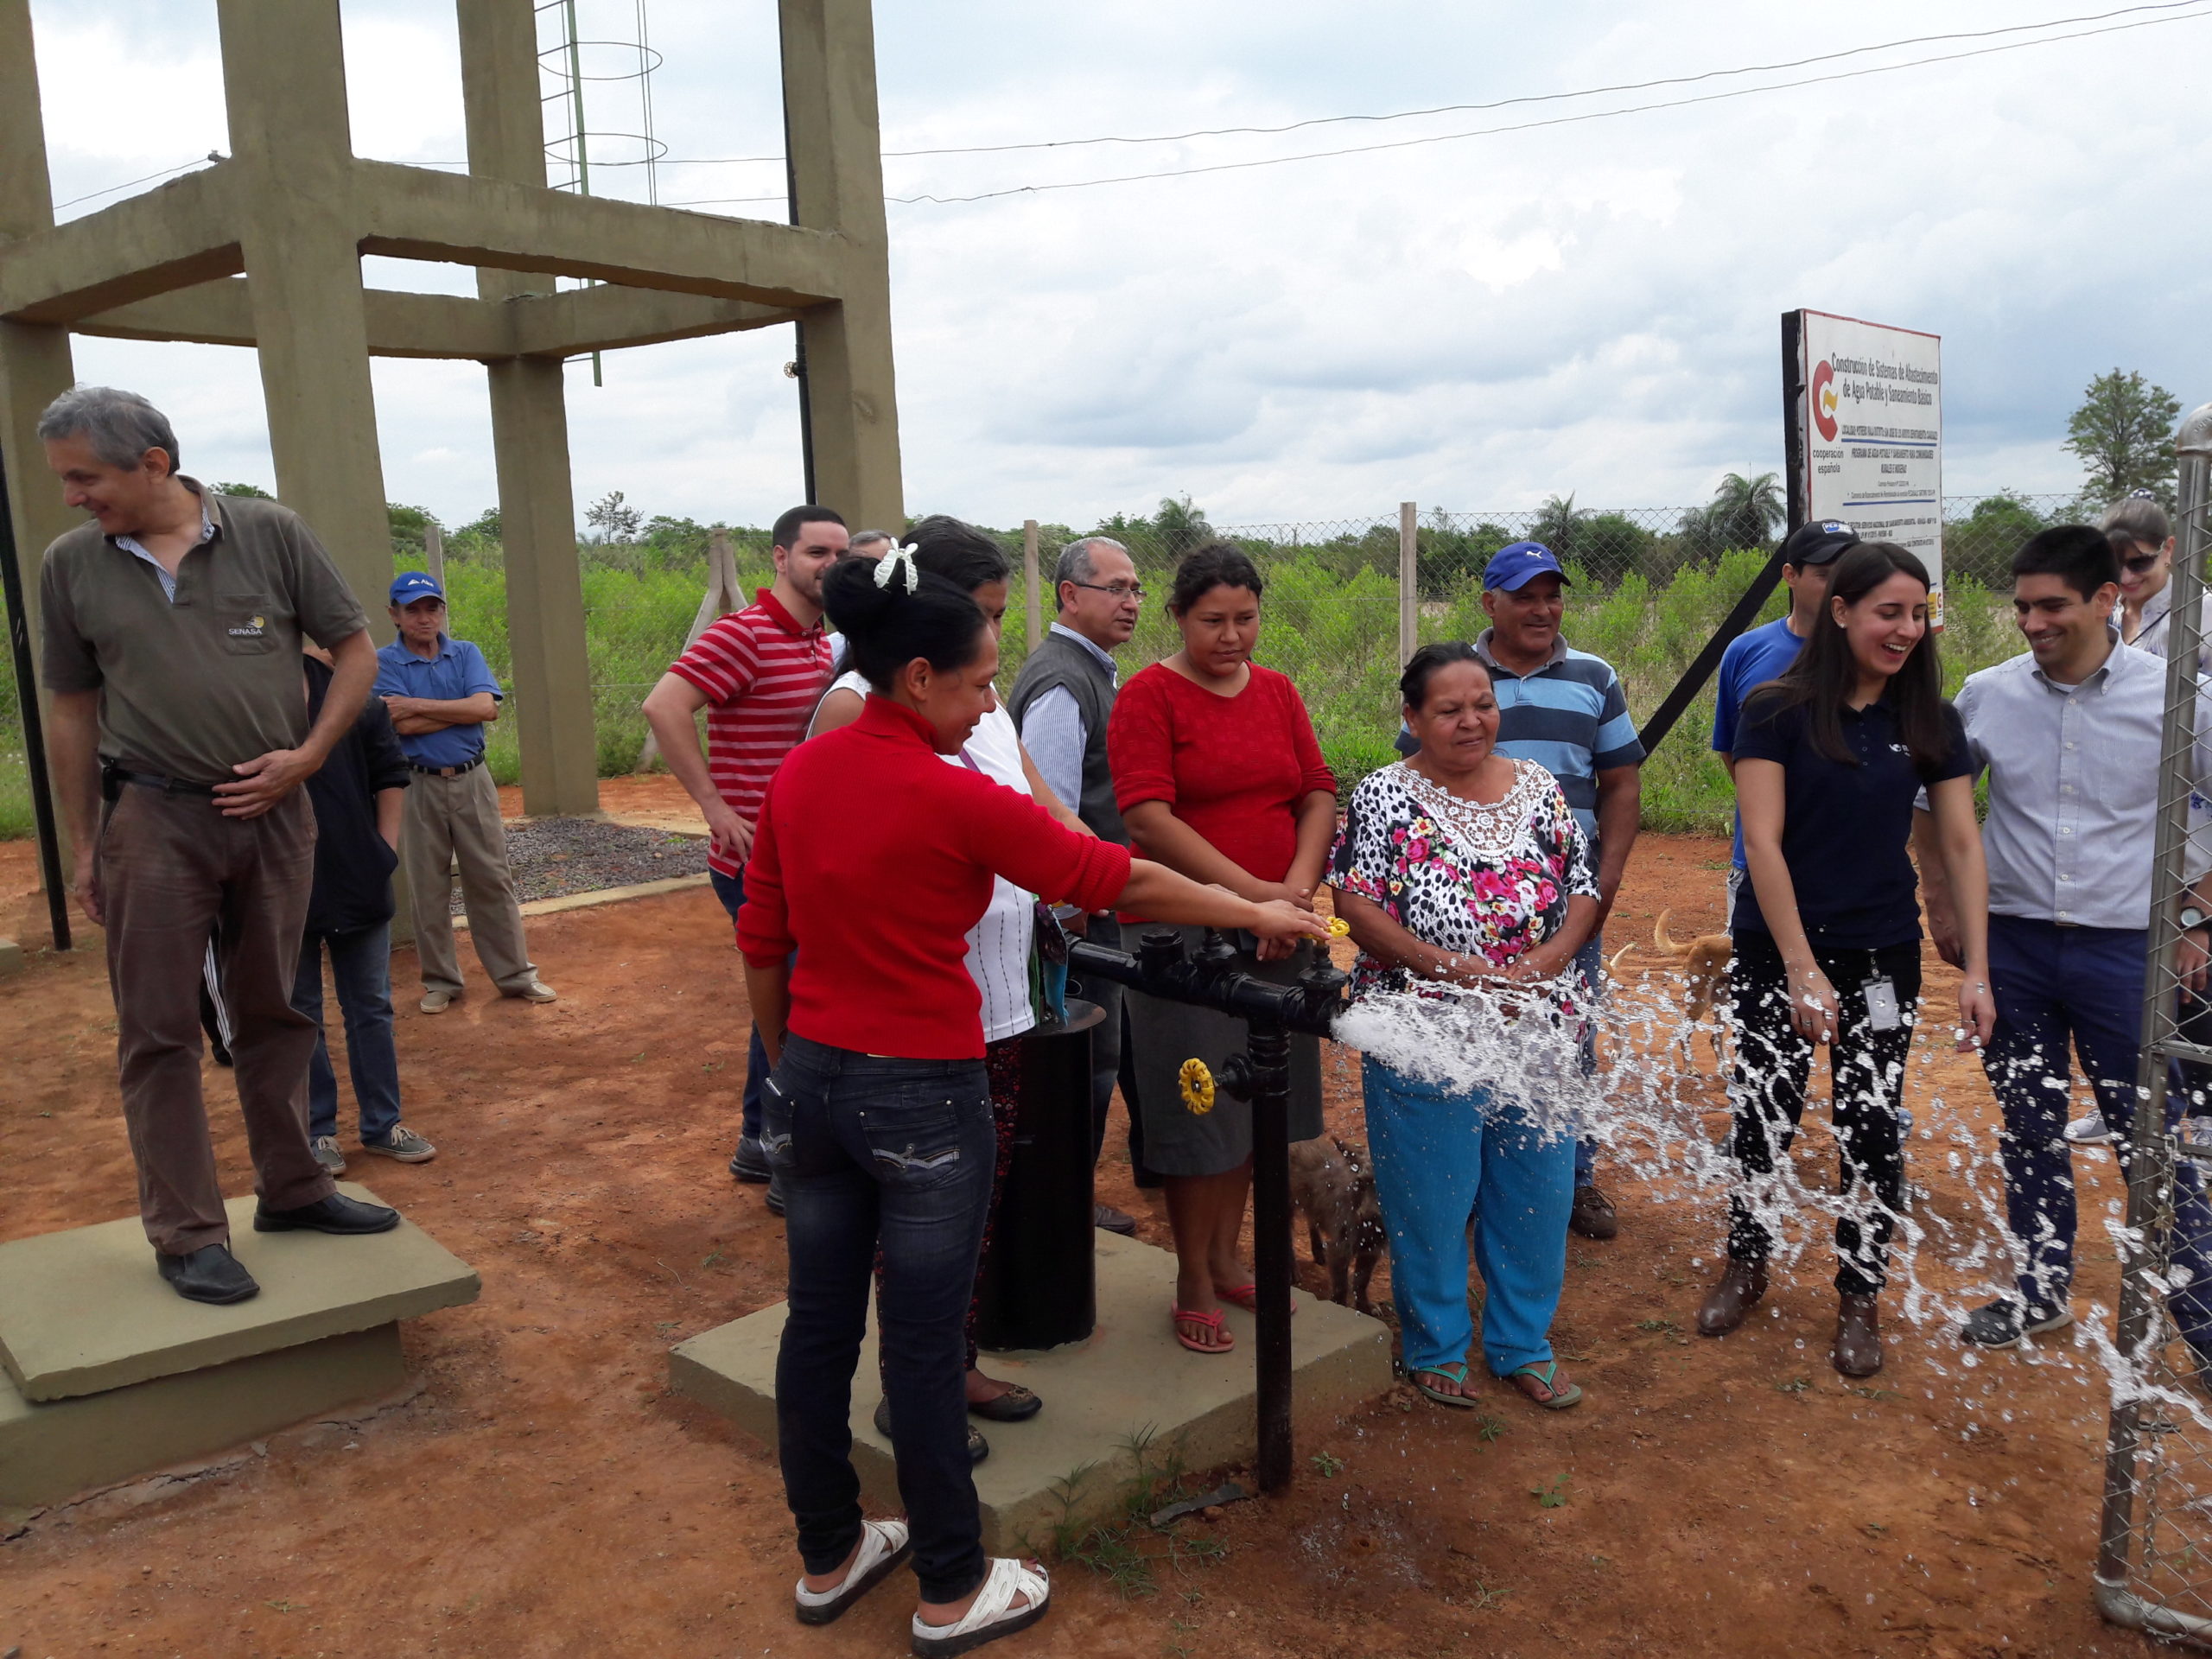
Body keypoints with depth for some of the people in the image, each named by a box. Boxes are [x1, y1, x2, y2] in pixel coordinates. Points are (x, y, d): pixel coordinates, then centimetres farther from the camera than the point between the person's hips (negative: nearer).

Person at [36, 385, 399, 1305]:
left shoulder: (270, 533, -3)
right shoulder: (71, 565, 1)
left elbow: (354, 649, 4)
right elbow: (74, 713, 7)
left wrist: (307, 756, -8)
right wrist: (84, 848, 7)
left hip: (274, 814, 1)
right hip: (155, 822, 0)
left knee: (274, 1016, 12)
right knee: (159, 1032, 2)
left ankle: (291, 1190, 27)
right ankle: (187, 1235, 12)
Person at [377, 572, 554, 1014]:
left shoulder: (467, 654, 5)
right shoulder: (385, 663, -3)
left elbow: (486, 708, -12)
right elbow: (402, 725, -16)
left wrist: (417, 705, -13)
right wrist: (463, 710, -10)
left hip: (472, 781, 2)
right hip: (418, 787, -1)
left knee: (493, 880, 5)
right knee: (427, 889, 7)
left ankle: (516, 975, 12)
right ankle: (440, 981, 19)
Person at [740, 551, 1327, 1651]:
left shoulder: (799, 776, 1)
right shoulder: (956, 798, -18)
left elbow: (761, 942, 7)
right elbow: (1116, 881, -12)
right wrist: (1256, 914, 1)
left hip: (810, 1084, 7)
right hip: (922, 1098, -6)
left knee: (819, 1325, 16)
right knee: (923, 1346, 6)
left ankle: (828, 1559, 35)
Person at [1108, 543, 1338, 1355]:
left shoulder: (1278, 691, 10)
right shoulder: (1148, 696, -8)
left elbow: (1319, 795, 6)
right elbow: (1148, 818, -17)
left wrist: (1297, 887, -11)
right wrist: (1249, 891, -22)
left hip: (1275, 929, 6)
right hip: (1182, 930, -6)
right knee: (1197, 1108, 2)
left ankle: (1225, 1257, 32)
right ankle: (1192, 1280, 19)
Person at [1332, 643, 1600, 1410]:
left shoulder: (1539, 787, 8)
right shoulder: (1384, 795, -4)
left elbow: (1583, 888, 7)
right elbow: (1357, 907, -12)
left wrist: (1546, 959, -11)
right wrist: (1453, 967, -21)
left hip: (1539, 1031, 4)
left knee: (1537, 1193, 12)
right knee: (1431, 1199, 6)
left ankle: (1523, 1344, 31)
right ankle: (1436, 1348, 27)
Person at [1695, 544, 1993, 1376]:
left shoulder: (1930, 723, 2)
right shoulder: (1778, 711, -9)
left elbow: (1962, 844, 2)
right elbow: (1763, 842, -13)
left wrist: (1975, 967, -5)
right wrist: (1801, 966, -16)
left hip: (1883, 955, 3)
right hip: (1777, 953, -2)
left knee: (1871, 1125, 8)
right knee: (1764, 1115, 7)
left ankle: (1859, 1297, 25)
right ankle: (1746, 1262, 31)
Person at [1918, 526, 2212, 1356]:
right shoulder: (1987, 694, -2)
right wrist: (1943, 898, 9)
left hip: (2124, 947, -3)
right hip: (2013, 945, 3)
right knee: (2029, 1129, 15)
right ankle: (2042, 1287, 31)